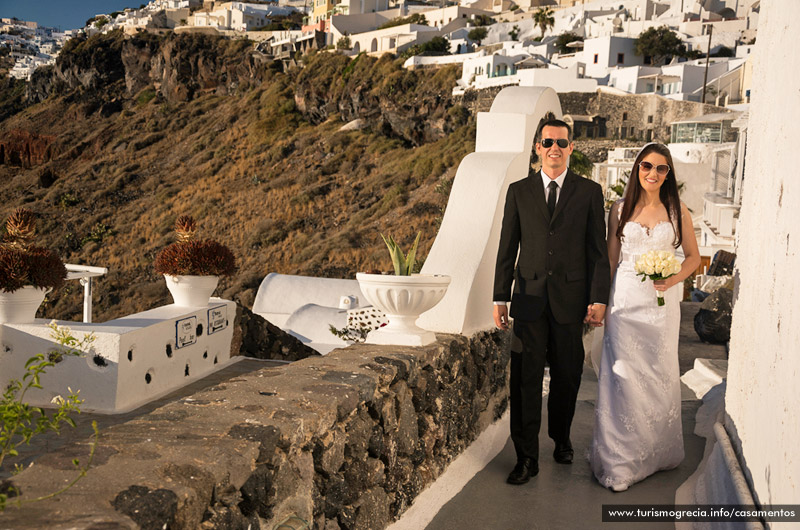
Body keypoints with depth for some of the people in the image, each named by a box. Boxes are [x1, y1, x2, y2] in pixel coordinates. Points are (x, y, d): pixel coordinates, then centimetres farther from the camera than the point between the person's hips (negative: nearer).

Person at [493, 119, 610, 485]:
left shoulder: (589, 191, 4)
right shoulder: (519, 191, 7)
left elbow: (598, 249, 3)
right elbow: (507, 248, 7)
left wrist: (598, 299, -4)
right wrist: (500, 299, 3)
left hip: (571, 299, 0)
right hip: (530, 297, 0)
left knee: (567, 378, 11)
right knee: (525, 379, -1)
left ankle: (561, 438, 33)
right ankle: (526, 458, 6)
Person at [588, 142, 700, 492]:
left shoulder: (677, 210, 5)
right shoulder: (620, 209, 6)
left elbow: (693, 256, 10)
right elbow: (610, 259, 7)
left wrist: (673, 279, -10)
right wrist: (603, 303, 1)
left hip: (661, 302, 1)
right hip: (625, 299, -1)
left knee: (660, 372, 6)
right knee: (623, 374, -4)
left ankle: (658, 452, 24)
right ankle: (620, 461, 4)